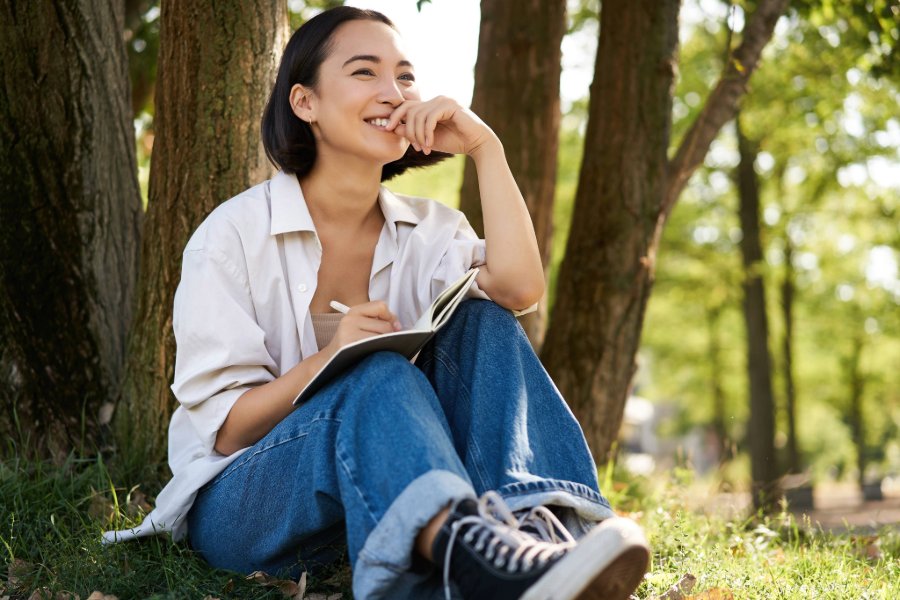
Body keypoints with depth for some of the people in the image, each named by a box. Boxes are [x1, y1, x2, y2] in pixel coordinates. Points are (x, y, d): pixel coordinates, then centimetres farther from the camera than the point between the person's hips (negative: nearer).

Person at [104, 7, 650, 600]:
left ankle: (538, 524, -40)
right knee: (381, 375, -34)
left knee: (481, 324, -18)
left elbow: (518, 288, -15)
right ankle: (465, 549, -63)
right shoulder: (236, 234, -6)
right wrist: (330, 358, -27)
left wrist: (485, 148, -13)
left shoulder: (426, 229, 7)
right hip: (238, 501, -4)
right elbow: (223, 428, -10)